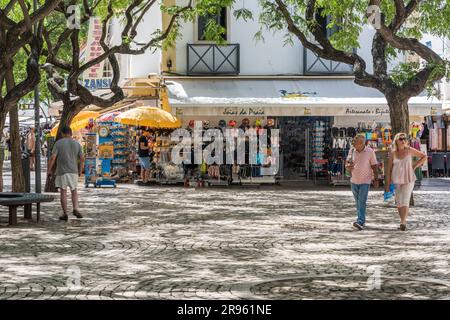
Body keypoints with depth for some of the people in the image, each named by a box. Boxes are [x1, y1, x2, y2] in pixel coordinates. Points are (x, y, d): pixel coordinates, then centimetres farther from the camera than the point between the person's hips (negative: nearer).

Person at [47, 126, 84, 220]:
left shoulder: (58, 143, -6)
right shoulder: (77, 144, 2)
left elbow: (52, 157, -13)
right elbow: (82, 159, 4)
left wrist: (49, 170, -4)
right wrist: (80, 171, 18)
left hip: (61, 171, -2)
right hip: (73, 171, 2)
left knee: (63, 192, 6)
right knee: (74, 191, 15)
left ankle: (65, 214, 5)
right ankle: (76, 209, -6)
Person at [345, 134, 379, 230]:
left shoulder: (370, 152, -8)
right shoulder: (352, 151, 2)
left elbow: (374, 166, -4)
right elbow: (347, 163, 4)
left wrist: (376, 179, -5)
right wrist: (348, 166, -20)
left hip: (365, 181, -5)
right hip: (354, 181, 5)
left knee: (362, 202, -14)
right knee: (358, 202, 12)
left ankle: (360, 222, -21)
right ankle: (362, 220, 25)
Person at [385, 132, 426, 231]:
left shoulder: (409, 150, -4)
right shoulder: (392, 152, 0)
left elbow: (424, 157, 6)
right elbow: (389, 168, 3)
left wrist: (414, 166, -2)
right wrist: (388, 183, 1)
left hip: (408, 179, -3)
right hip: (396, 179, 3)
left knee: (405, 201, -14)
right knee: (398, 202, 9)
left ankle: (402, 223, -18)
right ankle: (403, 222, 22)